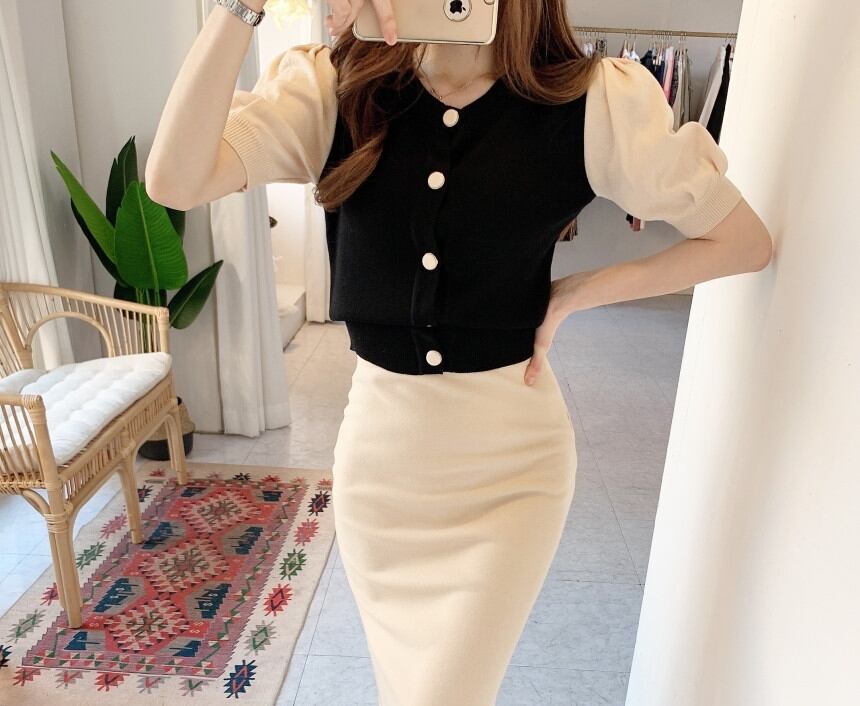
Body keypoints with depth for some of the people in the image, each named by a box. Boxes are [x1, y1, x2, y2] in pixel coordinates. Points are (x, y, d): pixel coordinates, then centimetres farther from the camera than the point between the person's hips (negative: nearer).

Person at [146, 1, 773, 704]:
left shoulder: (596, 102, -9)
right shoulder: (332, 88, -5)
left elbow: (746, 240, -2)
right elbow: (175, 181, -19)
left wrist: (578, 291, -10)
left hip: (511, 459, -2)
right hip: (380, 441, 3)